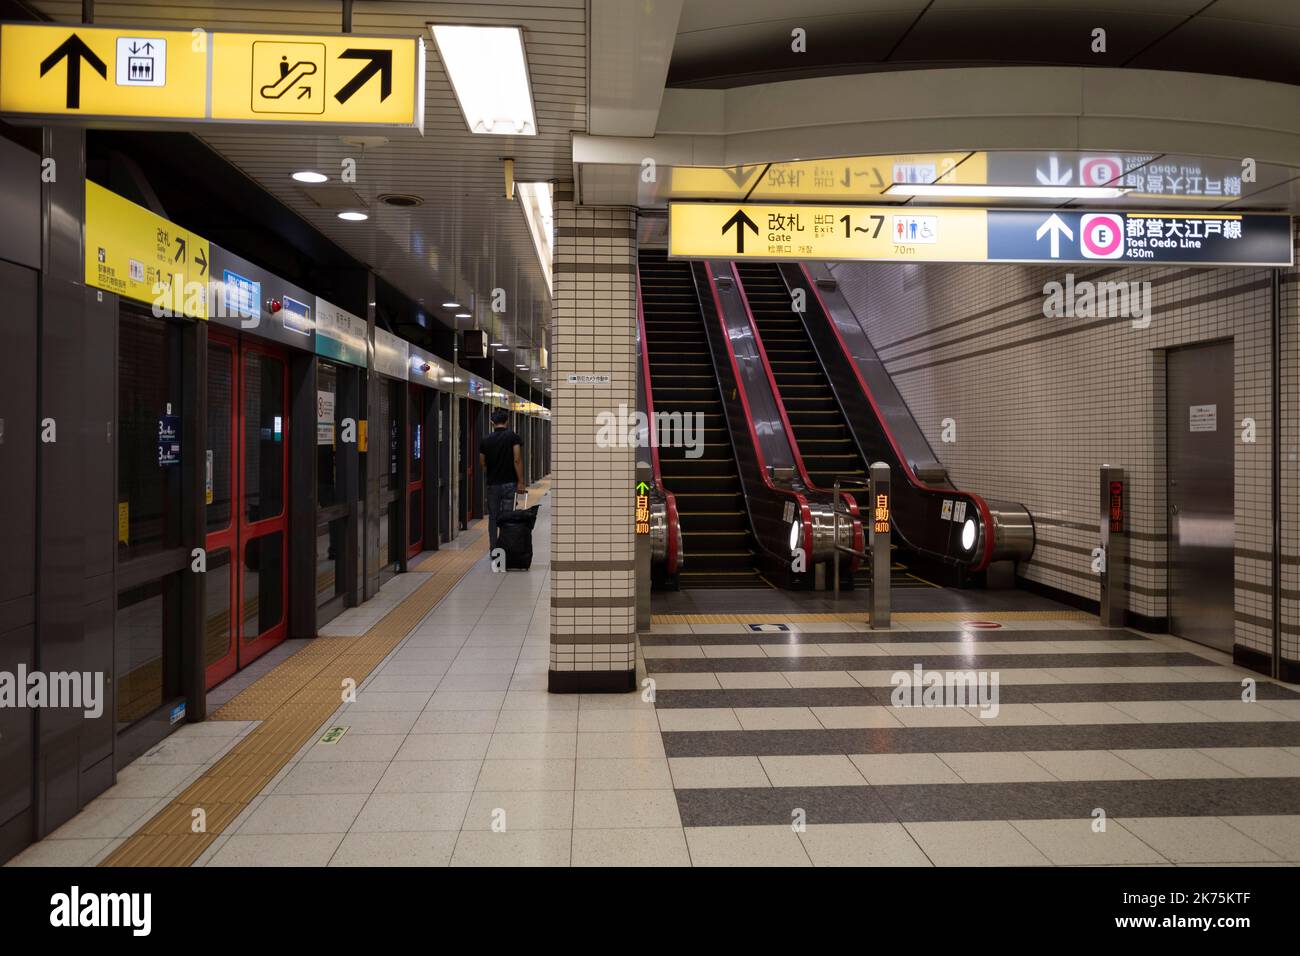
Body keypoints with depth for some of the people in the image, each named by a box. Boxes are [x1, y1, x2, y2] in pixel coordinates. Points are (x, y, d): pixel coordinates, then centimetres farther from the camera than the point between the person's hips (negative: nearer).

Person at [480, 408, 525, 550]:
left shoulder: (486, 441, 3)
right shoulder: (513, 437, -6)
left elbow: (482, 464, 8)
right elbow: (517, 460, -12)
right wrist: (521, 482, -9)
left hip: (492, 484, 2)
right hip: (509, 483, -2)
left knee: (493, 518, 11)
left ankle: (493, 549, 13)